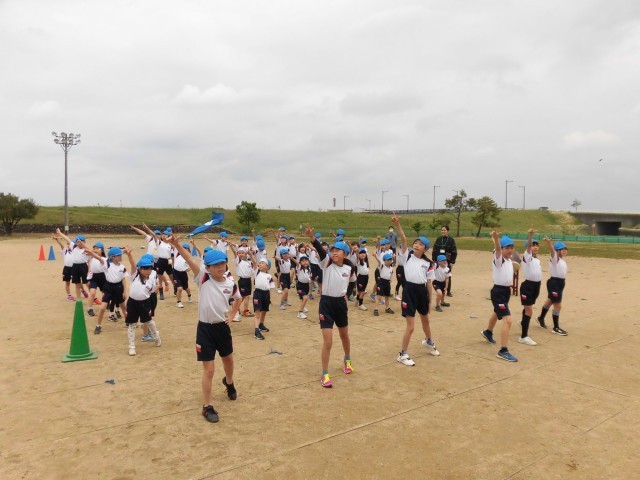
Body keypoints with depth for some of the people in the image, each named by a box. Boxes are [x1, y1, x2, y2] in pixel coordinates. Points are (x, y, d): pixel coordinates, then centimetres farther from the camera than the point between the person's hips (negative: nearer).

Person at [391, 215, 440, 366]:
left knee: (425, 319, 27)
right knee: (411, 326, -7)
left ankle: (428, 341, 57)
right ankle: (403, 354, 9)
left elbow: (429, 282, 7)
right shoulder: (407, 256, -3)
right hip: (409, 290, -4)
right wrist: (397, 225, -33)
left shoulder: (428, 263, 4)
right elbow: (404, 240, -18)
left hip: (422, 290, 4)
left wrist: (429, 299, 8)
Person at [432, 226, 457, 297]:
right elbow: (434, 250, 5)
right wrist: (434, 260, 0)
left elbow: (454, 252, -5)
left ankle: (448, 292, 16)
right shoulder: (438, 239, 4)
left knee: (448, 277, 6)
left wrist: (452, 262, -10)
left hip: (447, 261, -2)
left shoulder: (451, 240, -3)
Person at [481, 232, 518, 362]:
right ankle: (503, 351, -15)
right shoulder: (498, 259, -17)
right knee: (507, 320, -19)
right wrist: (496, 238, -57)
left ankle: (488, 332, 58)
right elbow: (497, 249, -39)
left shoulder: (509, 260, 7)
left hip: (506, 290, 9)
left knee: (497, 313, 31)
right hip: (498, 291, -9)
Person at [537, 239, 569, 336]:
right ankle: (556, 328, 1)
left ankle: (541, 318, 42)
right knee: (558, 305, -8)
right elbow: (552, 251, -35)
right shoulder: (555, 258, -14)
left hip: (561, 282, 10)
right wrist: (549, 243, -55)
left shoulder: (562, 260, 13)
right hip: (554, 282, -10)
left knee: (550, 301, 24)